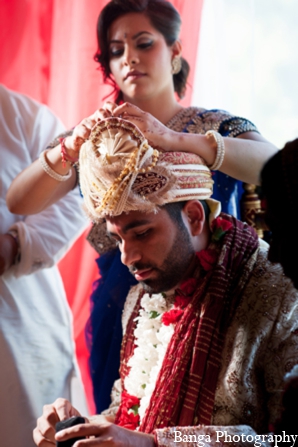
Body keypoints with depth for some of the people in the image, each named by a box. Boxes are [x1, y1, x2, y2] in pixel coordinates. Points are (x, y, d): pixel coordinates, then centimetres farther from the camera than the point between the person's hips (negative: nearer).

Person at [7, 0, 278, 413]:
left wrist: (172, 139, -36)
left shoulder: (217, 128, -3)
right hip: (121, 316, 3)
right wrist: (70, 148, -24)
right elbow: (19, 203, -6)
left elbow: (277, 165, -25)